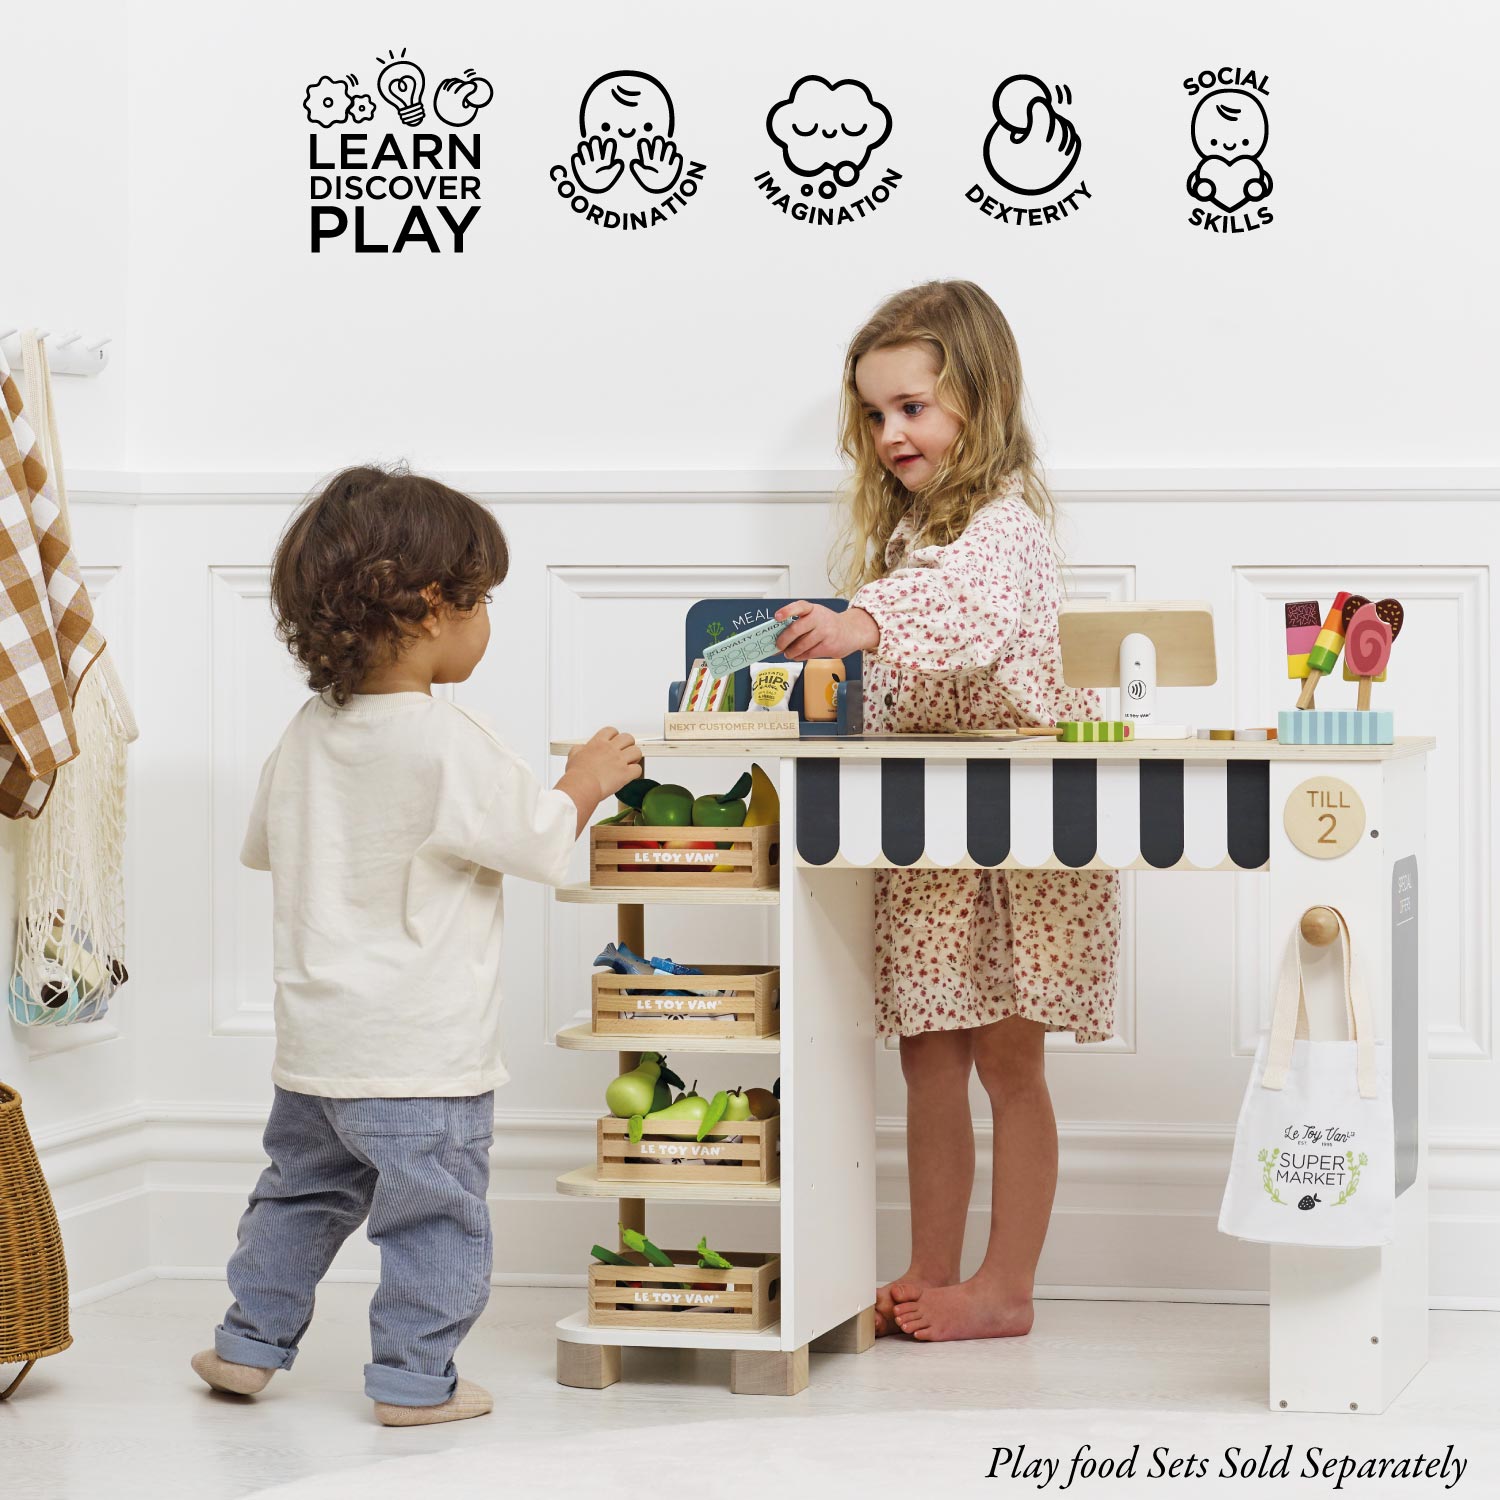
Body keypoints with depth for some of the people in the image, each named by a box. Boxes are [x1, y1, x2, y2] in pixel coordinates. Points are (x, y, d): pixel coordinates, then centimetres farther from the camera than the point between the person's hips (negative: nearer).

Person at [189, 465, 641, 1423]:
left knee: (303, 1189, 22)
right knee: (435, 1214, 4)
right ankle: (416, 1378, 9)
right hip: (422, 1055, -7)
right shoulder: (450, 746, -19)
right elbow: (543, 841, -11)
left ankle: (251, 1342, 29)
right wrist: (589, 780, 6)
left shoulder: (308, 735, 3)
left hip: (316, 1045, 7)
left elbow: (261, 845, 17)